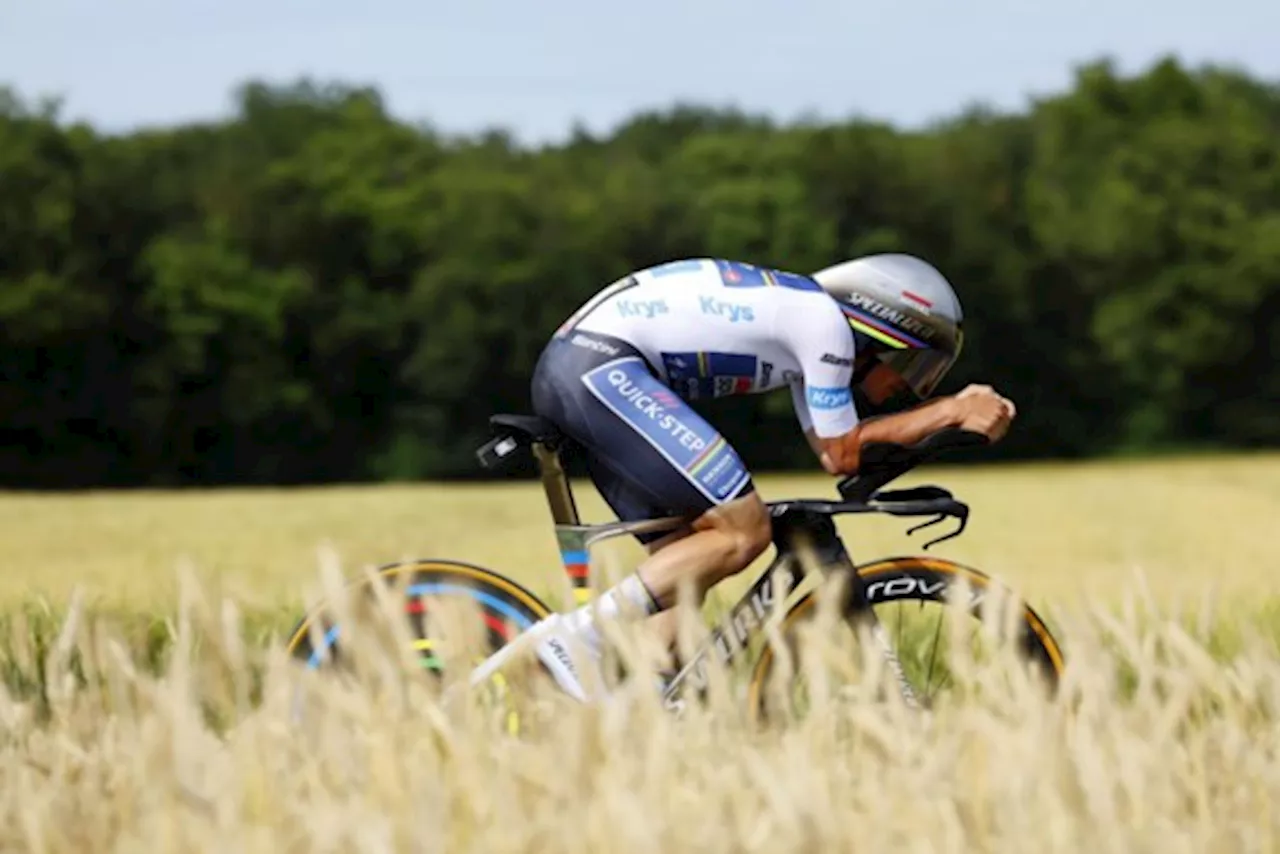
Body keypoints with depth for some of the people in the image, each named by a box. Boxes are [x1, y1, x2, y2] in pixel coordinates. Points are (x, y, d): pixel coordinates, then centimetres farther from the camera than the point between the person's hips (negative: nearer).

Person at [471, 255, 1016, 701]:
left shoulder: (803, 318, 22)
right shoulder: (825, 321, -6)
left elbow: (829, 451, 17)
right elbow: (844, 453, -2)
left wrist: (953, 410, 14)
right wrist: (953, 413, 4)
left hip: (570, 373, 11)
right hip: (601, 364, -11)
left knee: (685, 559, 9)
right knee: (744, 530, -12)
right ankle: (579, 635, -17)